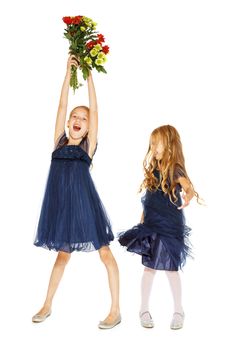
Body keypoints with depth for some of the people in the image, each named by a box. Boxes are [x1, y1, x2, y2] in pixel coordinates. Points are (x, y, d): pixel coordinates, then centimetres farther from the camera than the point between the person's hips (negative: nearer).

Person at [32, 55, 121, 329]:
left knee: (104, 251, 1)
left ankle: (116, 310, 10)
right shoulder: (60, 141, 9)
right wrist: (69, 72, 4)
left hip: (84, 202, -3)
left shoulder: (88, 145, 2)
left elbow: (94, 109, -2)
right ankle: (47, 306, 30)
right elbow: (62, 105, 6)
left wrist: (89, 76, 0)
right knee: (63, 253, 17)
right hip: (60, 204, 3)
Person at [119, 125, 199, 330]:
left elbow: (189, 187, -28)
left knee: (170, 268, 3)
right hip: (151, 225, 5)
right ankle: (144, 309, 21)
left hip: (170, 227, -5)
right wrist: (143, 219, 14)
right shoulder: (153, 169, 7)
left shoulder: (175, 170, -11)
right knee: (149, 267, 9)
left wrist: (188, 197, -48)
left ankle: (178, 310, 21)